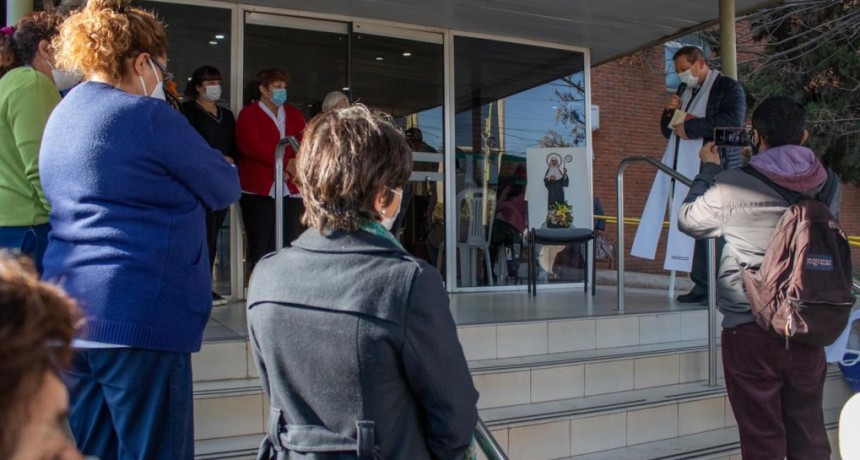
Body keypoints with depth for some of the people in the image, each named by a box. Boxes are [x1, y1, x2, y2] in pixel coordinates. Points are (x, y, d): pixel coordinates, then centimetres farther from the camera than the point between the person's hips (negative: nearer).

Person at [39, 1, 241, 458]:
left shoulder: (62, 115, 15)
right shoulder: (147, 115, -10)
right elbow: (224, 188, -1)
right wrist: (222, 168, 19)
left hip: (69, 311, 9)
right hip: (138, 314, -8)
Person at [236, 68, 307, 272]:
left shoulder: (294, 113, 18)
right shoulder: (249, 113, 3)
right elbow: (250, 144, -13)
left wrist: (296, 163, -17)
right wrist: (285, 162, -17)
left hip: (291, 190, 4)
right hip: (259, 190, -4)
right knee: (261, 249, 0)